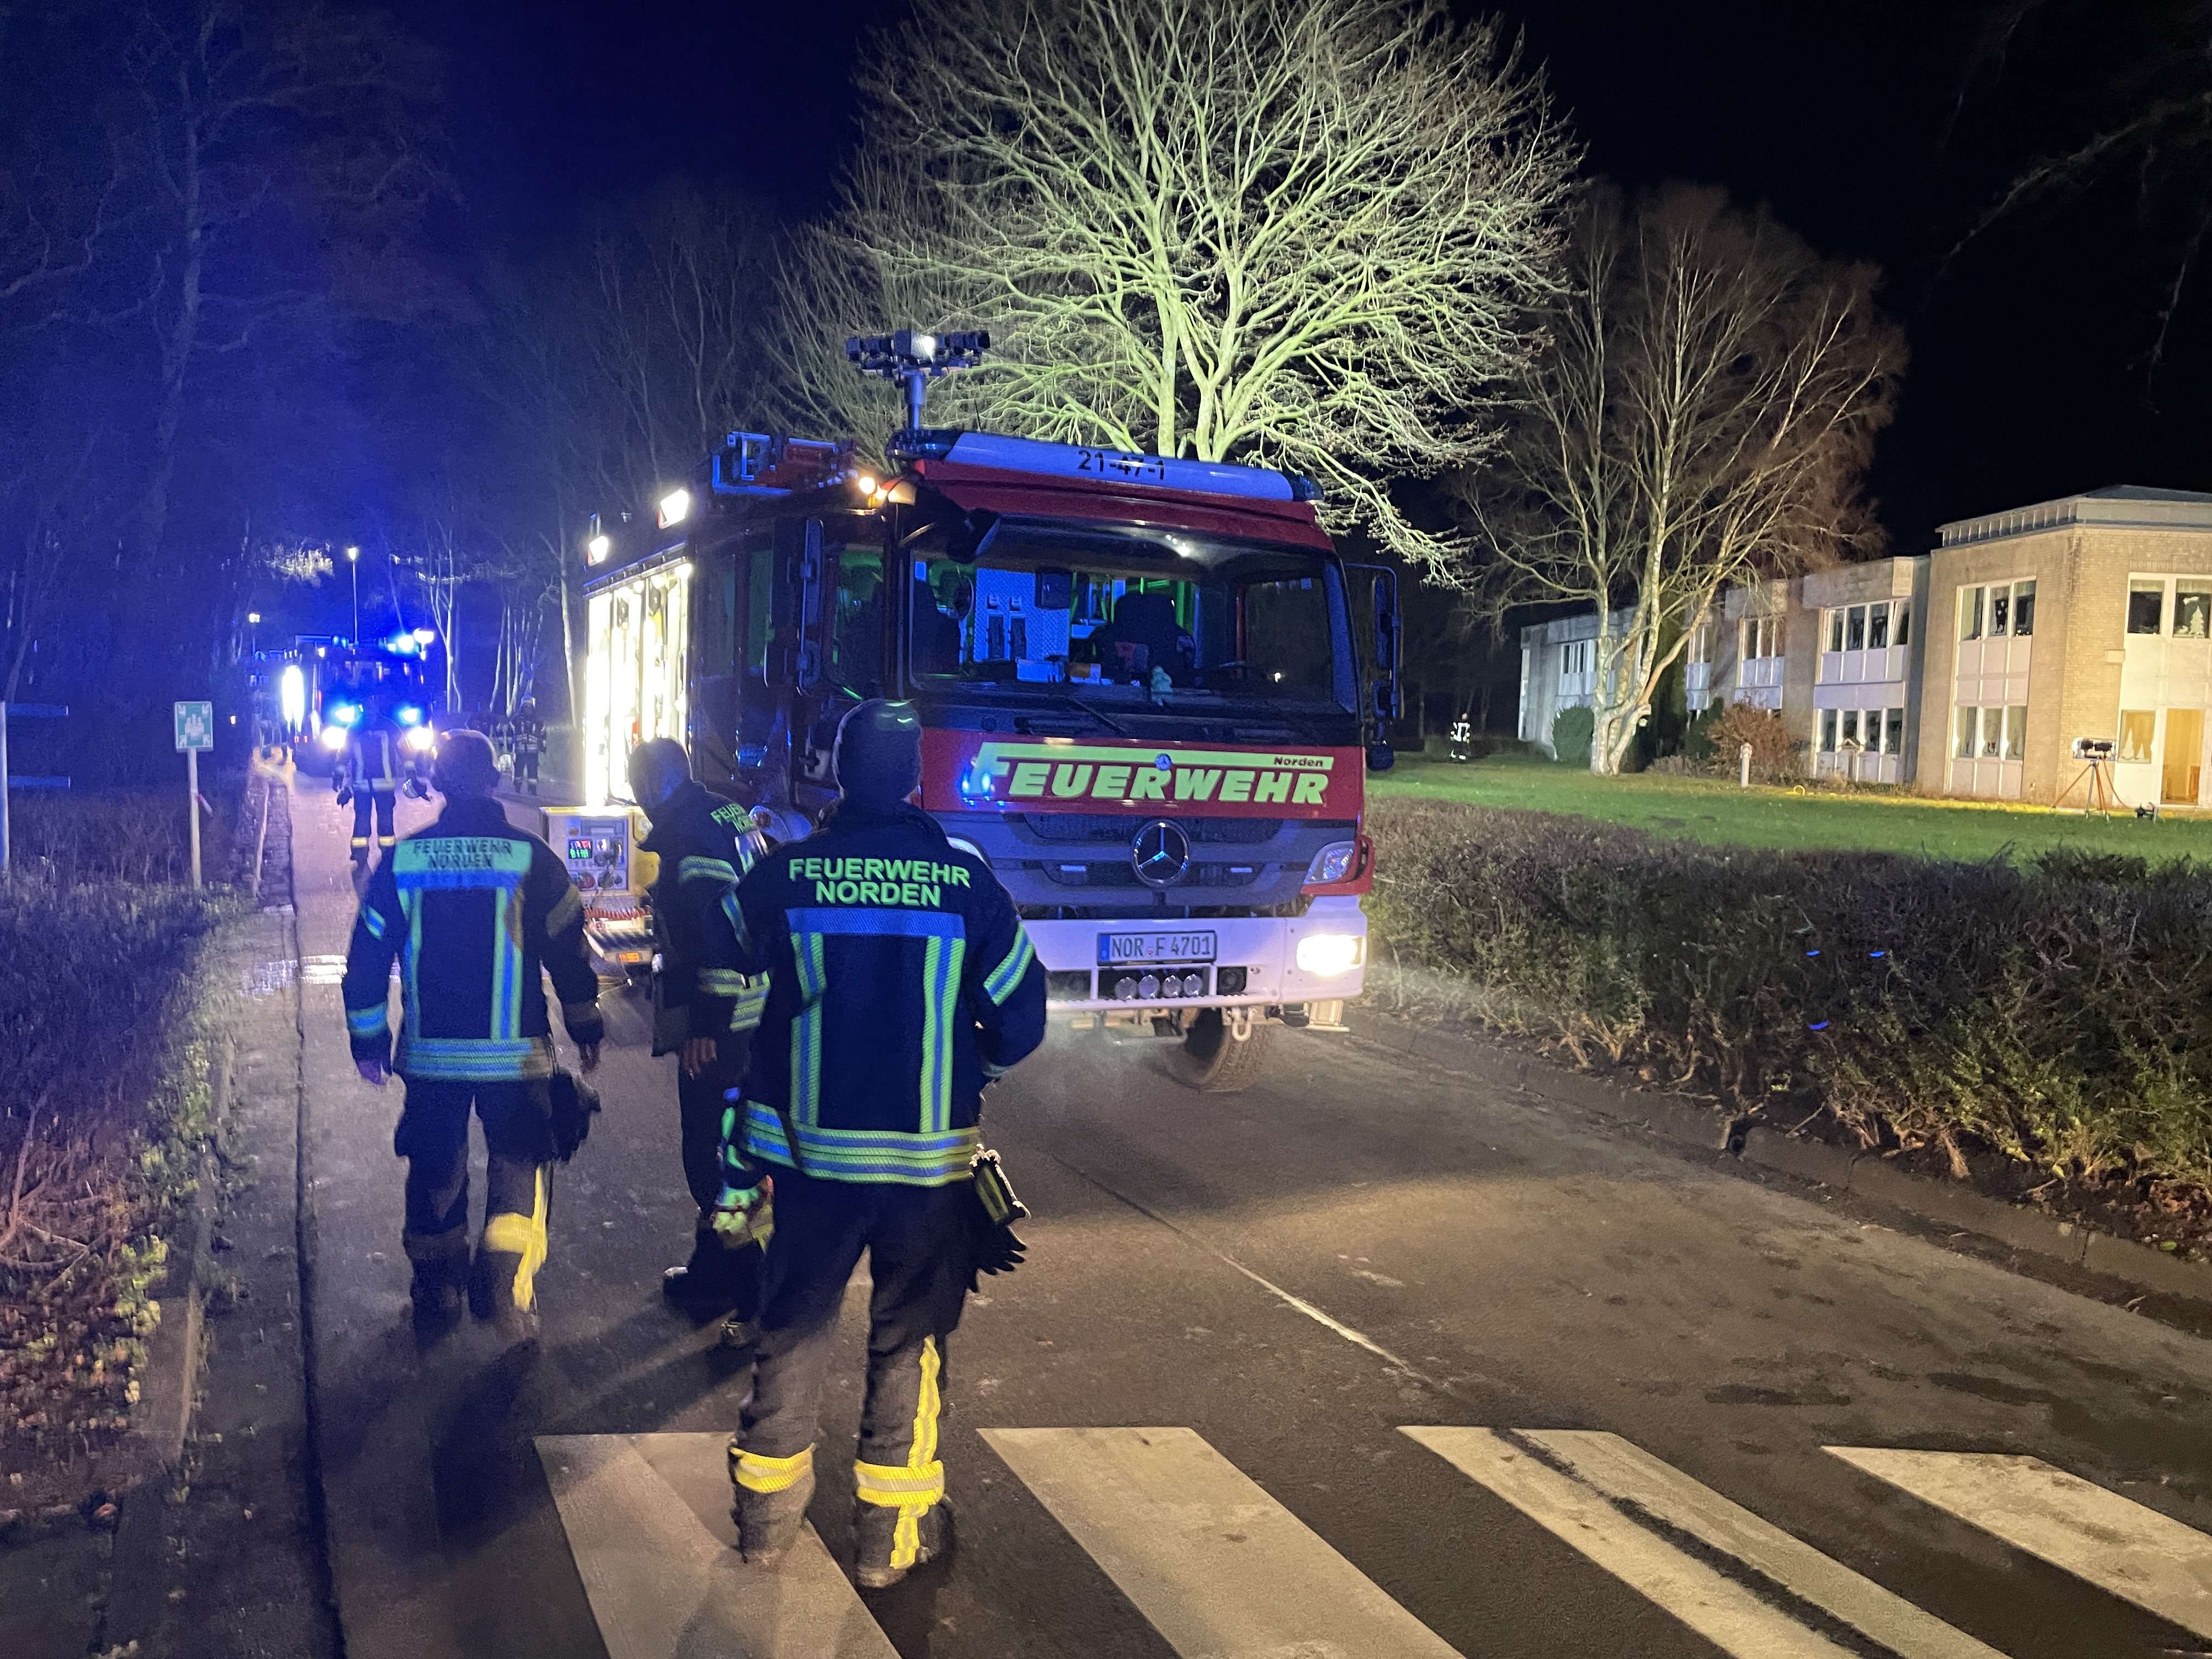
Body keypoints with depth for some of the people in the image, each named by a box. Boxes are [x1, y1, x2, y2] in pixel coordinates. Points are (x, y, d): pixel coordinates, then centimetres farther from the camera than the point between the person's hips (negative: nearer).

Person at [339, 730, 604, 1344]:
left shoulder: (402, 860, 0)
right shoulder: (530, 858, -7)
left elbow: (367, 955, 5)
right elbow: (568, 950, -1)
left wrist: (369, 1038, 17)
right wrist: (586, 1027, 11)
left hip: (430, 1055, 3)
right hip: (516, 1055, -2)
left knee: (435, 1172, 17)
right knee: (519, 1162, 7)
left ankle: (436, 1293, 27)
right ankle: (504, 1282, -11)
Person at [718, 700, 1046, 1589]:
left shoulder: (783, 874, -6)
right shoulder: (965, 880, -9)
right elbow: (1020, 1016, -4)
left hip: (810, 1147, 1)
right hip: (929, 1155, -1)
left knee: (794, 1327, 17)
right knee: (908, 1340, 13)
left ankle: (765, 1513, 28)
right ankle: (892, 1532, 21)